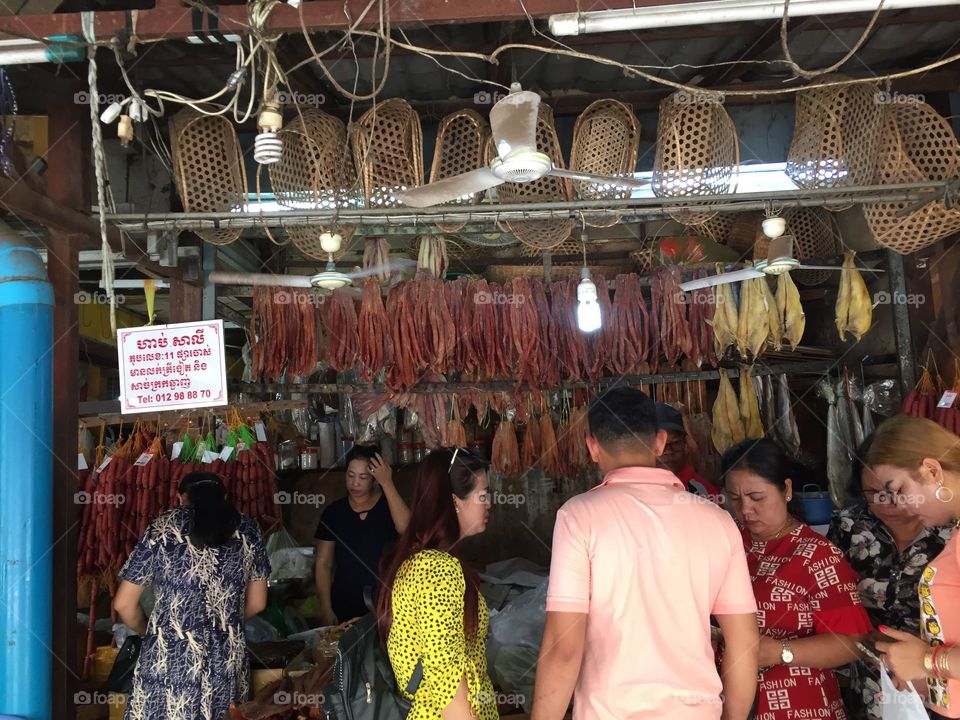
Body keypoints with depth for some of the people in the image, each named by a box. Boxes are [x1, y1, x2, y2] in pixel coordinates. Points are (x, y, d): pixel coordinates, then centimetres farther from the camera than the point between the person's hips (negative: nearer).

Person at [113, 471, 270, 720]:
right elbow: (257, 603, 11)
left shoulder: (164, 528, -2)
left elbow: (123, 604, 2)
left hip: (168, 662, -2)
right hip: (227, 662, 2)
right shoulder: (247, 529, 4)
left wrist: (148, 631, 20)